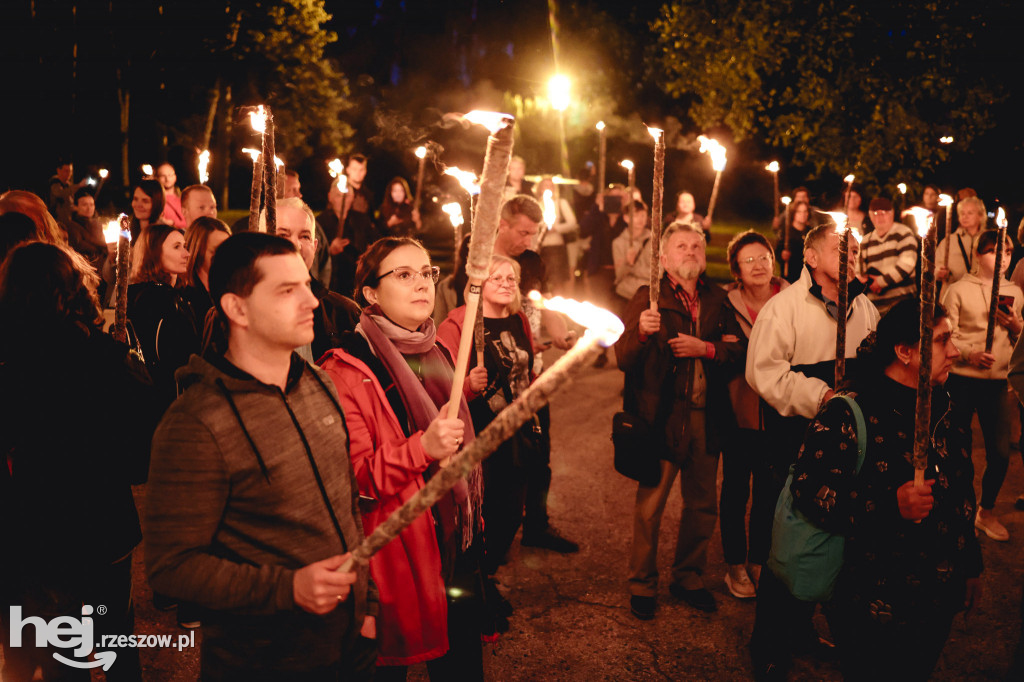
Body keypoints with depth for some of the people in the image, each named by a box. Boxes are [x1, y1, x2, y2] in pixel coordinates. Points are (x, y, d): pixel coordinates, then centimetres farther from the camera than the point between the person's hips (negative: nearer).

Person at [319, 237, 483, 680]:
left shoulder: (437, 355, 10)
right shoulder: (346, 370, -13)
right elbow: (350, 478, -18)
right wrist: (421, 449, -29)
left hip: (453, 543, 6)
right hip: (394, 551, -6)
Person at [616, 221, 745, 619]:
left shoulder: (718, 300, 12)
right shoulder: (648, 298, -1)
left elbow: (738, 350, 5)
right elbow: (623, 360, -8)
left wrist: (704, 348, -11)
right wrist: (641, 332, -27)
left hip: (706, 417, 4)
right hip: (662, 416, -4)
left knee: (703, 504, 13)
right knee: (650, 504, 1)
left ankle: (688, 579, 31)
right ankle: (642, 586, 17)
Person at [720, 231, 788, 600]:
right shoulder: (727, 303, -7)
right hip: (741, 410, -1)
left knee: (769, 490, 13)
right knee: (735, 489, 10)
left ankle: (759, 562, 30)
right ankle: (736, 566, 26)